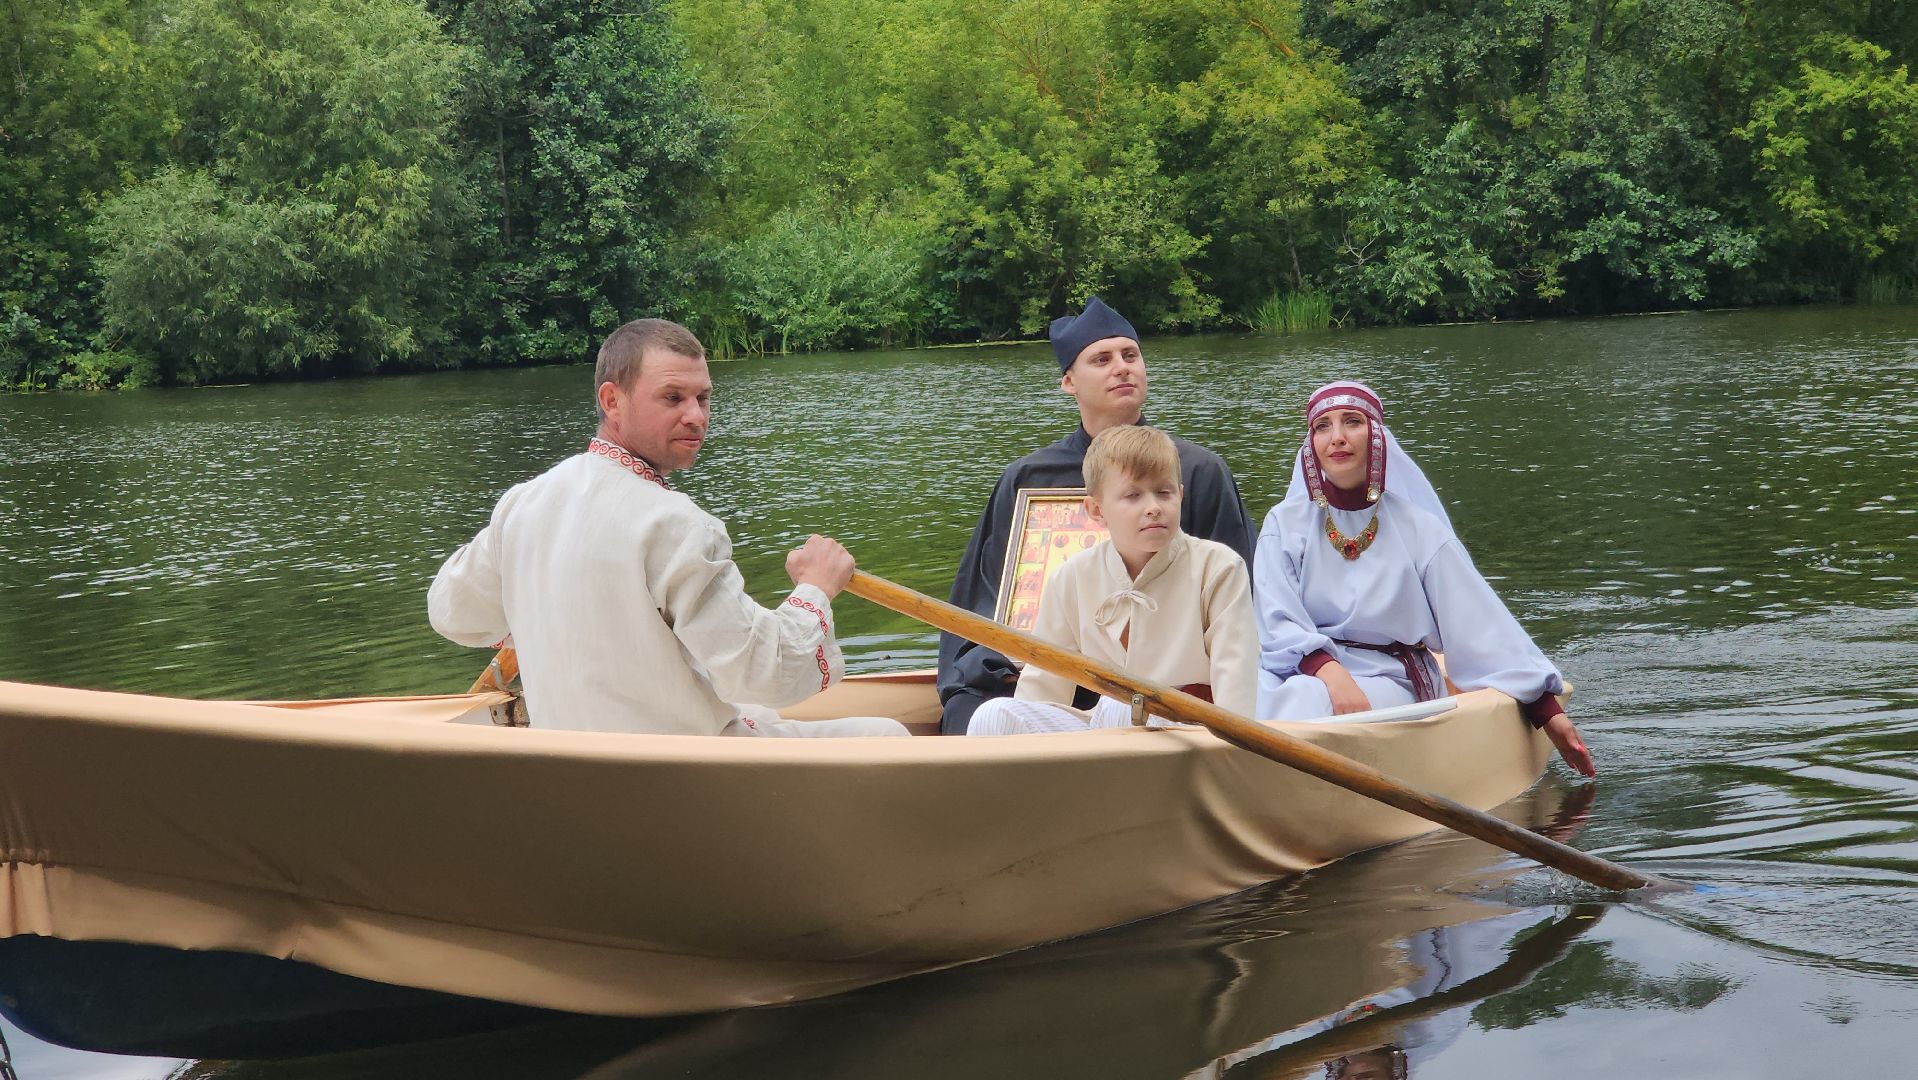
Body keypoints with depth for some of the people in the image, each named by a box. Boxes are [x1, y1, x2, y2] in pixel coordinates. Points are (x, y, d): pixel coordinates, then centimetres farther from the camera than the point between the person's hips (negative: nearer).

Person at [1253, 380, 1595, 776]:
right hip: (1301, 670, 1)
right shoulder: (1285, 524, 8)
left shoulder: (1418, 530, 5)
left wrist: (1549, 712, -6)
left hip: (1389, 680, -1)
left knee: (1310, 700, -36)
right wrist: (1331, 672, -25)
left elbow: (1484, 626, 2)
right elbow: (1278, 624, -4)